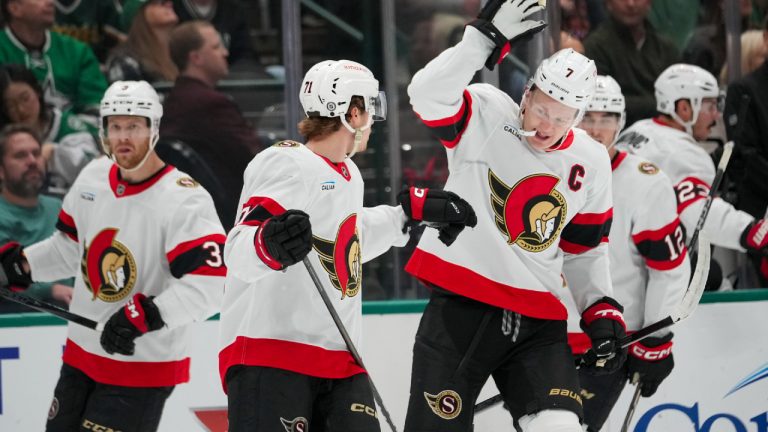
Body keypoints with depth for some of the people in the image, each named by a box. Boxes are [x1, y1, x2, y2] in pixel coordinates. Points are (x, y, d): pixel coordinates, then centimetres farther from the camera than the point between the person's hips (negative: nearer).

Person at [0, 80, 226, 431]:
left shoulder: (184, 201, -21)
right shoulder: (92, 179, 2)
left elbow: (208, 286, -28)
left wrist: (147, 314, -36)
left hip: (143, 366, -7)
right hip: (82, 355, 7)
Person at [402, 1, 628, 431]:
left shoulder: (592, 164, 6)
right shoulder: (486, 116, -7)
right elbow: (428, 94, -27)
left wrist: (602, 310, 8)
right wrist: (484, 39, -32)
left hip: (538, 321, 3)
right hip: (460, 307, -3)